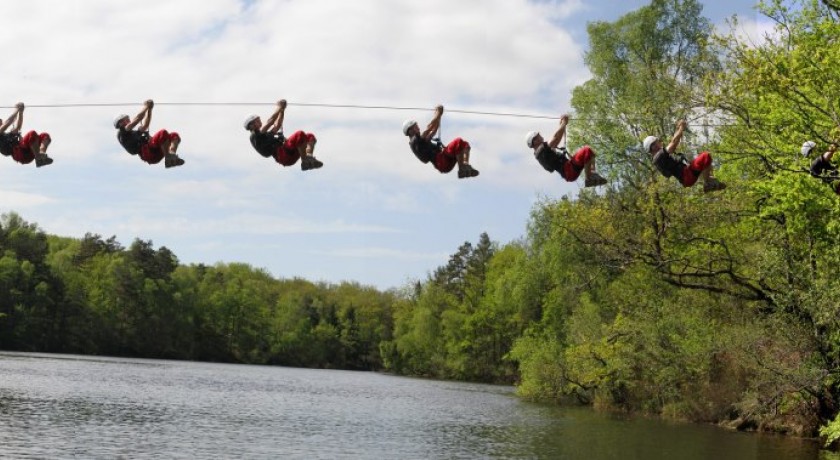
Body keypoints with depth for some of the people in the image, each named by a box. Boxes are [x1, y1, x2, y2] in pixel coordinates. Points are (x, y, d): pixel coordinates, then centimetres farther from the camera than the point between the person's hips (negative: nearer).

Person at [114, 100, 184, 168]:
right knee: (163, 133, -27)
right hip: (147, 152, -9)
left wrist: (149, 109, 37)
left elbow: (144, 125, 42)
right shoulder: (121, 132, 10)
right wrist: (146, 107, 15)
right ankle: (168, 159, -32)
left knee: (174, 135, -1)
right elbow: (137, 119, 5)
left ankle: (172, 154, -30)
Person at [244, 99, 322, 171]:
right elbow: (269, 122, -3)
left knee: (310, 136, 6)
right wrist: (279, 108, 6)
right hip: (282, 154, -10)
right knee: (300, 134, -27)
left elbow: (277, 126, 39)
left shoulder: (265, 134, 34)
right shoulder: (255, 136, 3)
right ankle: (305, 162, -26)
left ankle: (309, 156, -23)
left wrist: (282, 110, 28)